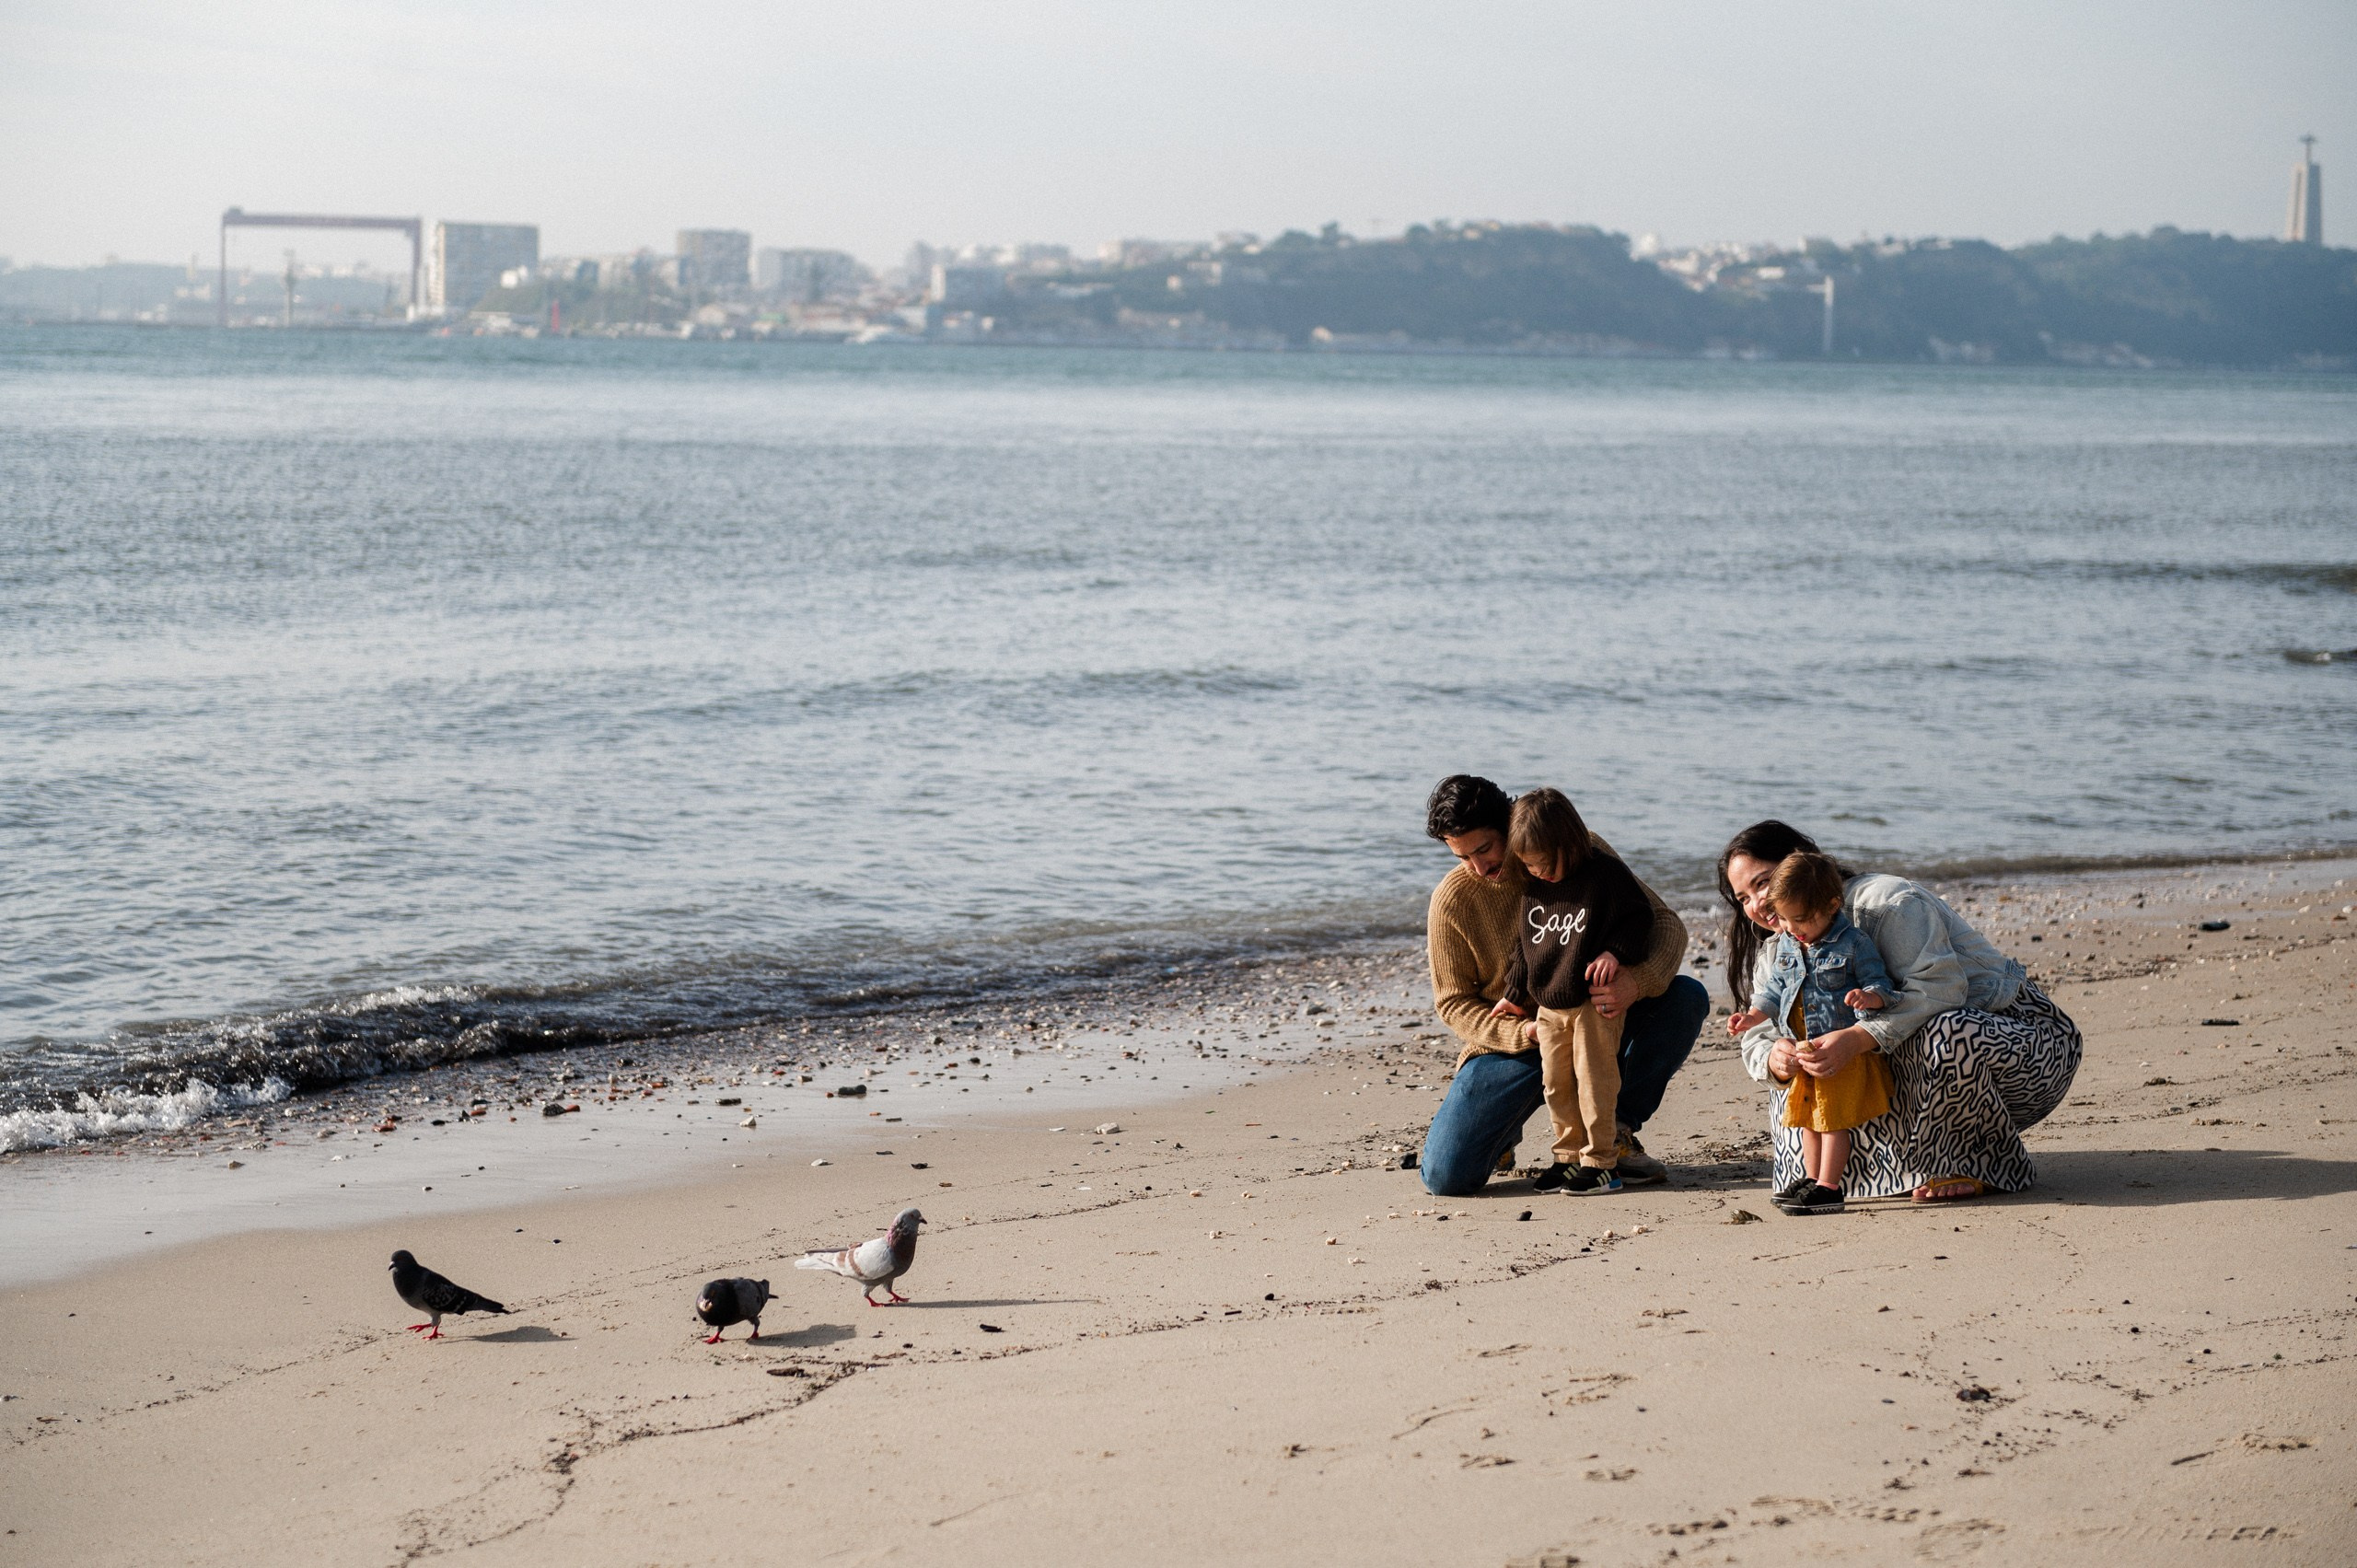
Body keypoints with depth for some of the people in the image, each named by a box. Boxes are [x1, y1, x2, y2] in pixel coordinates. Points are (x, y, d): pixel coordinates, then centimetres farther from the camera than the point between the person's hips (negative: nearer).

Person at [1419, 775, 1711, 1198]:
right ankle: (1504, 1129, 17)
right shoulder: (1452, 900, -13)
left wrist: (1637, 982, -35)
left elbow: (1664, 922, -12)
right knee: (1445, 1177, -21)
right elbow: (1454, 1003, -6)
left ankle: (1615, 1132, -7)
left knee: (1687, 998, -24)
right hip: (1511, 1043, -1)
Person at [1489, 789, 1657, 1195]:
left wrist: (1615, 952, -21)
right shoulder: (1532, 886, 7)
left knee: (1594, 1079, -5)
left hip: (1595, 1002, -6)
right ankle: (1568, 1155, 18)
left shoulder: (1605, 873, -10)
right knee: (1556, 1084, 7)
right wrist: (1516, 996, 22)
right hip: (1548, 1006, 6)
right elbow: (1524, 944, 18)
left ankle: (1601, 1162, 1)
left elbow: (1638, 917, -6)